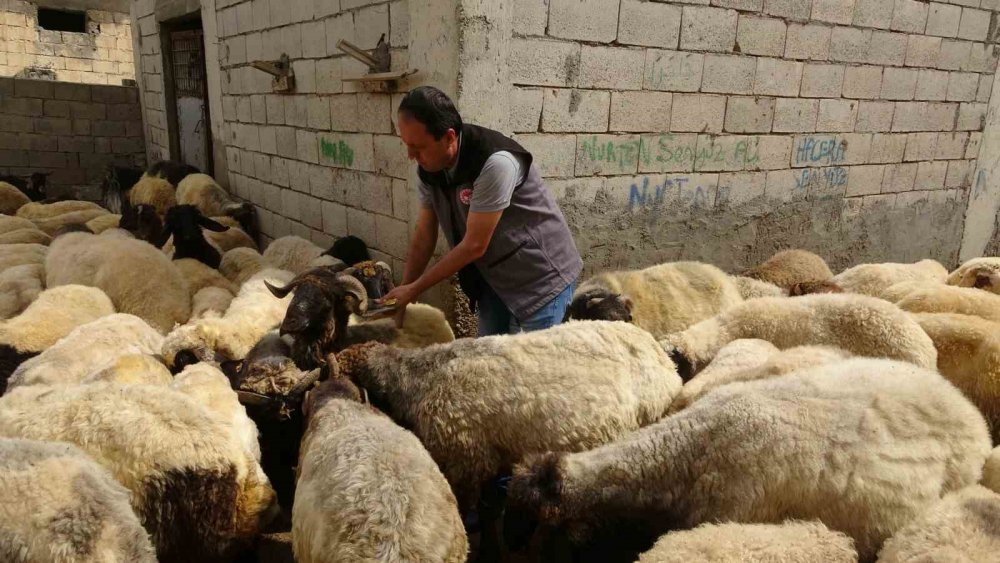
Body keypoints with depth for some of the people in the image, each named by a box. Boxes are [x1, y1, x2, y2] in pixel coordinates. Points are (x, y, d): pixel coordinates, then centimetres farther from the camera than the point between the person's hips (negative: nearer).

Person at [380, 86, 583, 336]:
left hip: (541, 276, -7)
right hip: (493, 277, 7)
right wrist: (402, 294, -2)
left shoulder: (495, 163, -30)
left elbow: (474, 246, -26)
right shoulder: (428, 168, -7)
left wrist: (414, 289, -18)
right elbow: (423, 237, 1)